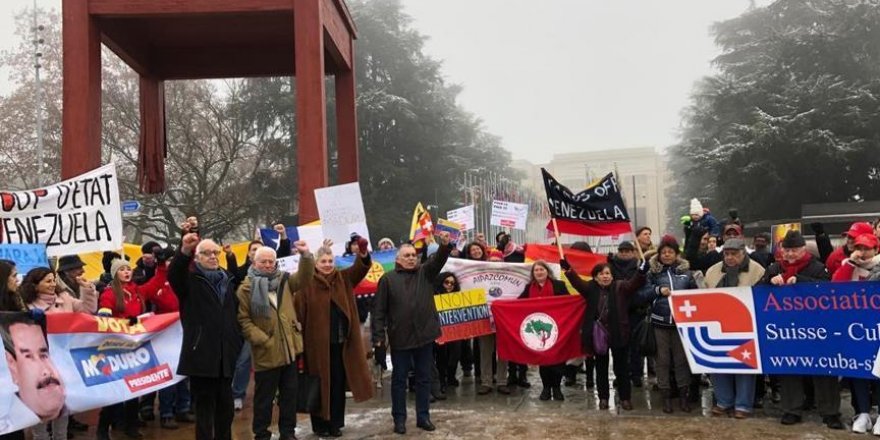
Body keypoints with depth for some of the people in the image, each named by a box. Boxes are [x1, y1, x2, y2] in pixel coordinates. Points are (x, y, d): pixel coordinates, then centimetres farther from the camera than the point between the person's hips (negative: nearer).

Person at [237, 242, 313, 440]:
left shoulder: (284, 280, 10)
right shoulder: (246, 288, -4)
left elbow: (304, 277, -4)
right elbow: (243, 319, -8)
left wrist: (306, 256, -20)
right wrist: (262, 340, -17)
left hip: (289, 348, 5)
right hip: (266, 352, -4)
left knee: (289, 394, 13)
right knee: (264, 397, 7)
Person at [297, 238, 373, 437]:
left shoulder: (343, 278, 7)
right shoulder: (307, 284, -7)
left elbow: (361, 267, -8)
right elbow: (299, 313, -10)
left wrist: (363, 253, -31)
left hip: (341, 342, 4)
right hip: (317, 342, -4)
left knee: (338, 383, 11)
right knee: (320, 384, 6)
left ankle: (336, 423, 23)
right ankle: (320, 424, 19)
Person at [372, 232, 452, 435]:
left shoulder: (425, 273, 7)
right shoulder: (388, 279, -1)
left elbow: (438, 259, -11)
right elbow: (379, 309, -3)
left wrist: (445, 245, -32)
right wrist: (379, 335, -9)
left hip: (424, 335, 3)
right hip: (400, 338, -2)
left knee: (424, 378, 11)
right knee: (399, 379, 8)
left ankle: (423, 416, 22)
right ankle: (399, 418, 19)